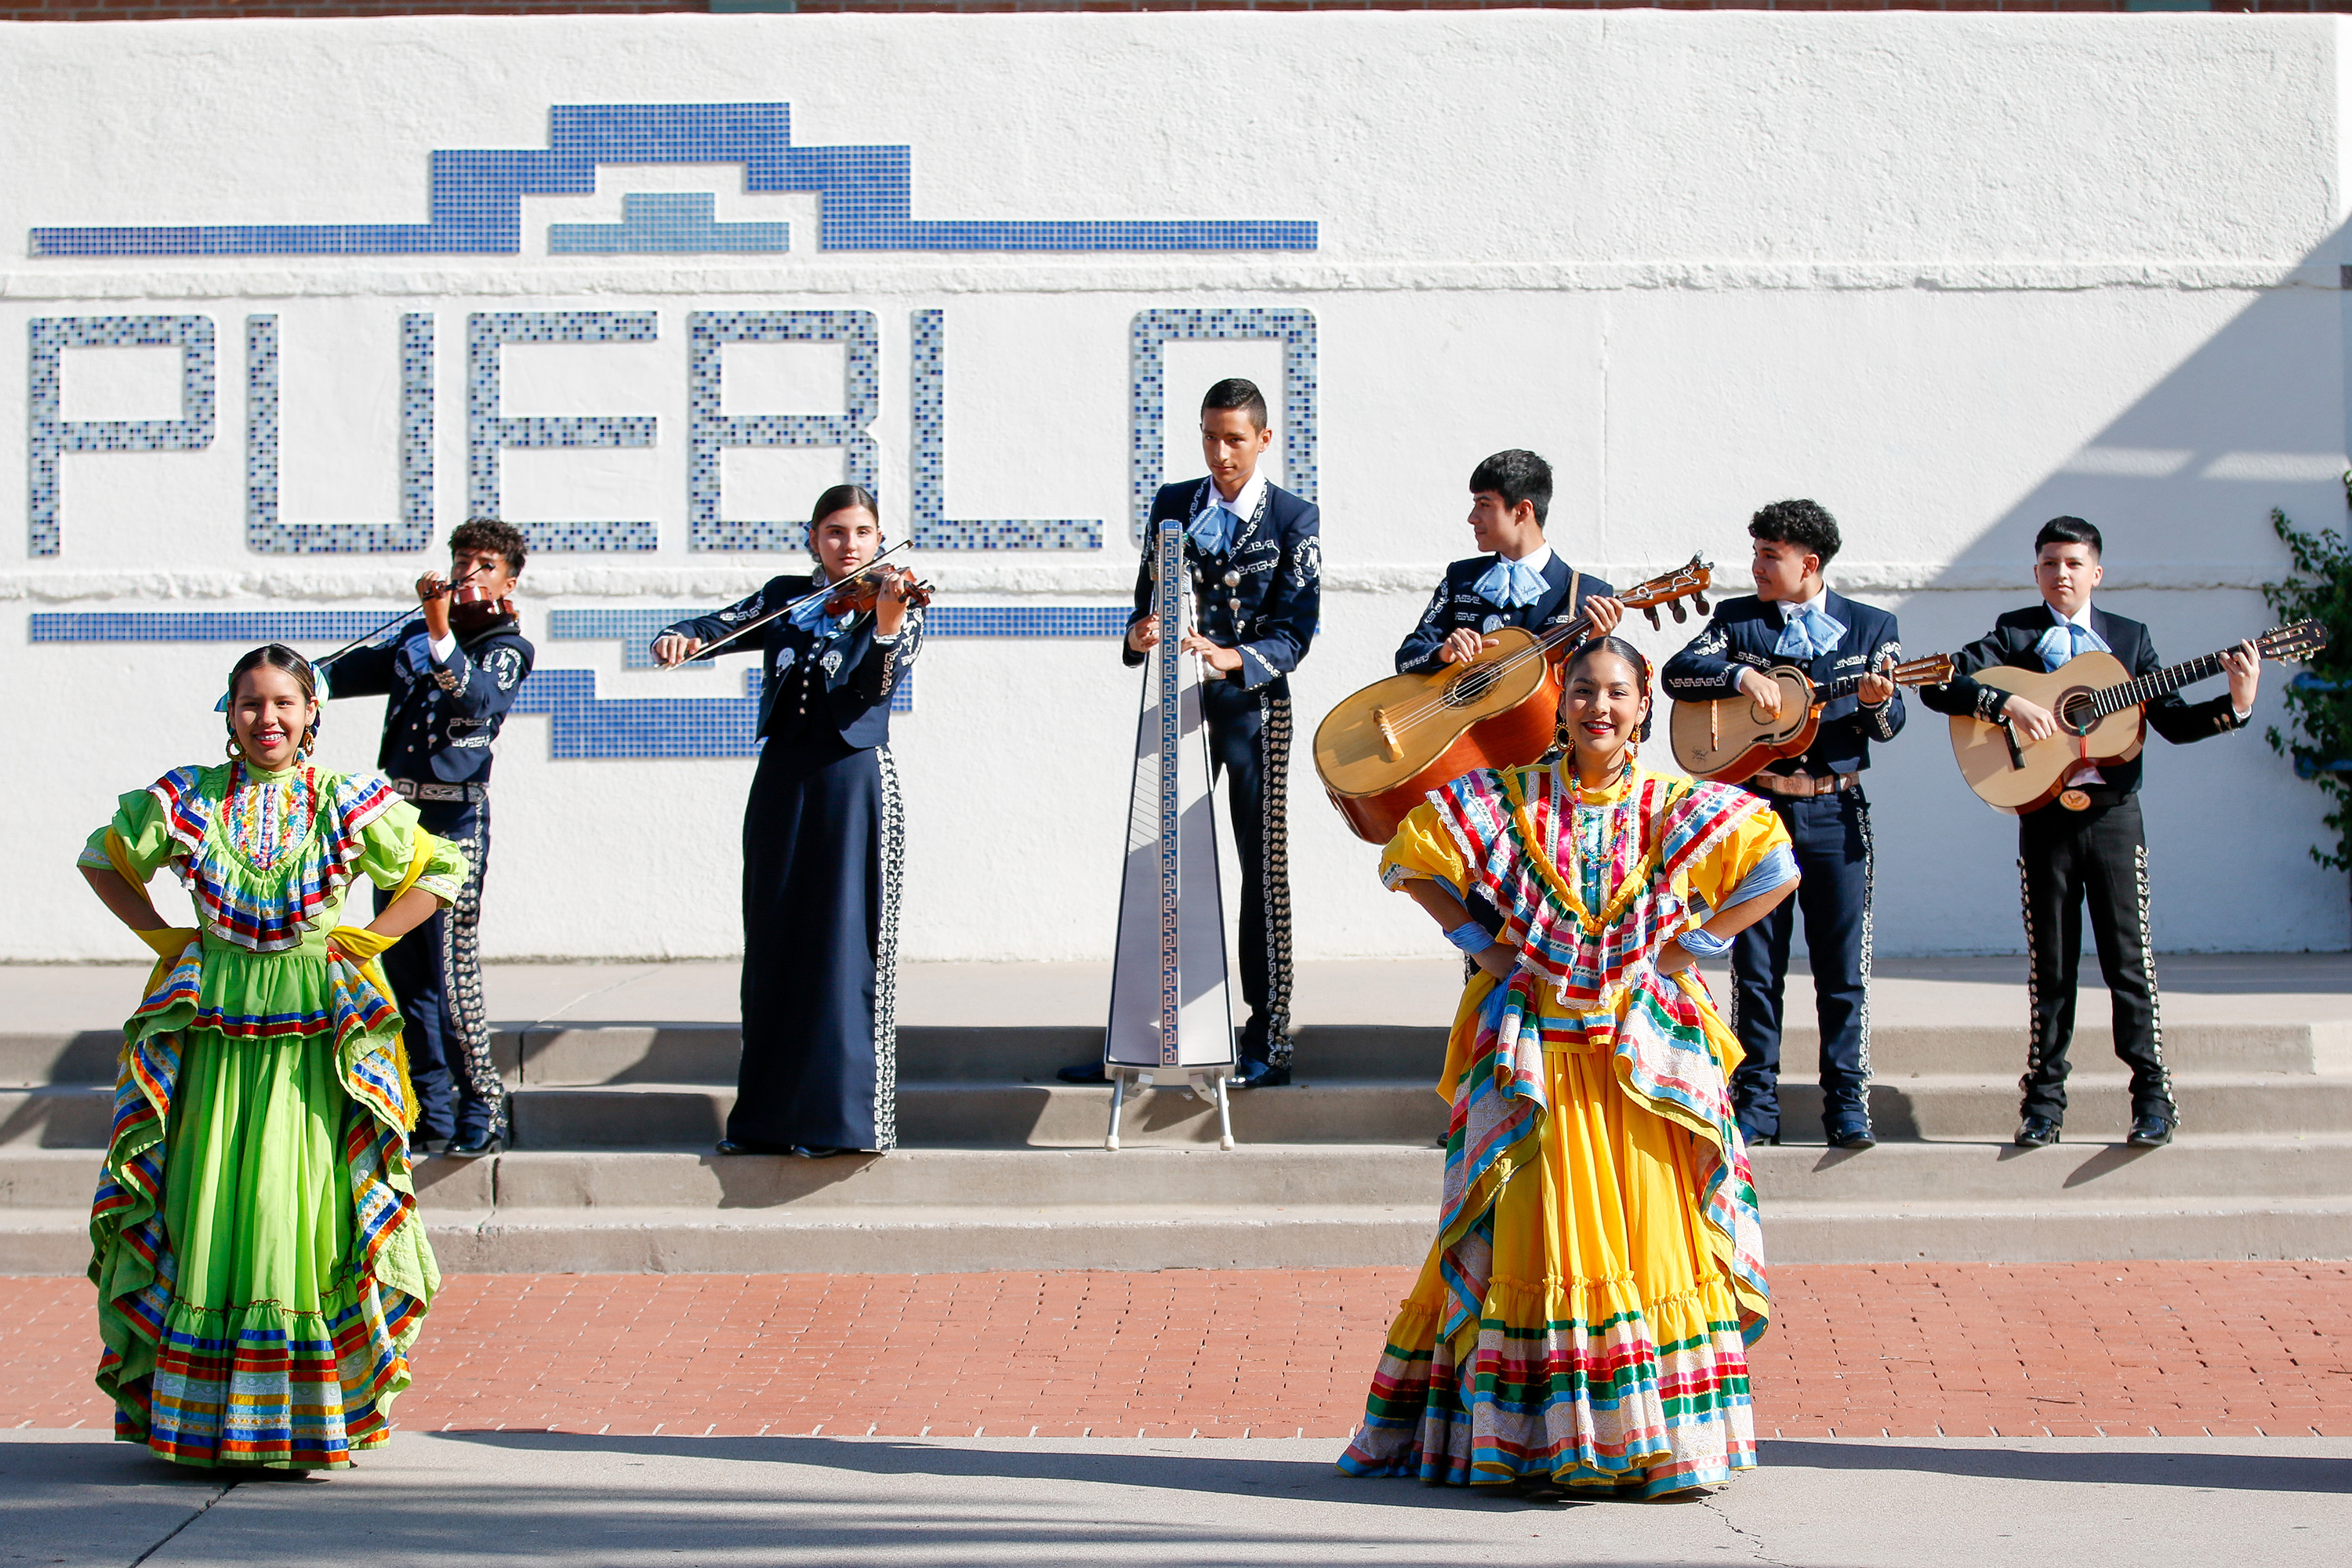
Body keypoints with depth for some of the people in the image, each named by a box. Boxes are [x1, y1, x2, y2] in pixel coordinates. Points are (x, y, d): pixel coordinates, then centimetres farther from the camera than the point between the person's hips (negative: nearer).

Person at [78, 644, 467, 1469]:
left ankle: (311, 1416, 2)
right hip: (213, 1021, 1)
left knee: (300, 1207, -4)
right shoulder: (189, 798, 5)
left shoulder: (349, 802, 2)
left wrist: (364, 942, 1)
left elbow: (438, 873, 10)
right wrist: (164, 938, 8)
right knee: (206, 1206, 0)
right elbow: (104, 857, 19)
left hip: (316, 1028, -1)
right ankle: (194, 1416, 6)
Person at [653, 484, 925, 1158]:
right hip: (782, 781, 4)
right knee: (774, 949, 8)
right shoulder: (785, 597, 13)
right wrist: (677, 639, -13)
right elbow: (717, 627, 9)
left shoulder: (897, 605, 1)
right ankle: (767, 1115, 15)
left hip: (854, 782, -4)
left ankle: (843, 1113, -6)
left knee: (846, 946, -8)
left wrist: (888, 619, -33)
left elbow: (877, 681, -15)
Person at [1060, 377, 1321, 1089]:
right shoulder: (1172, 504, 9)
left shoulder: (1294, 518, -2)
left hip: (1254, 706, -3)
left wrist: (1234, 658, -25)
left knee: (1264, 869, 0)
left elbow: (1295, 629, -8)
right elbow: (1150, 597, 9)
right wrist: (1139, 636, -14)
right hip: (1179, 705, 3)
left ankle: (1267, 1043, 6)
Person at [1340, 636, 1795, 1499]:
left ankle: (1660, 1441, 4)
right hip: (1534, 1053, -1)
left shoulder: (1680, 809, 3)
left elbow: (1775, 870, 6)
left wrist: (1692, 945, -2)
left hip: (1645, 1053, 1)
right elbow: (1410, 857, 9)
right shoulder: (1506, 801, 2)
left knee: (1648, 1227, -2)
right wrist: (1482, 945, 0)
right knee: (1537, 1229, -3)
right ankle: (1535, 1440, 1)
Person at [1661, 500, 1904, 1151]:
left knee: (1843, 969, 0)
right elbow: (1678, 672, -4)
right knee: (1755, 968, 3)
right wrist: (1740, 674, -19)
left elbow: (1889, 725, 3)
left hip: (1835, 813, -1)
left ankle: (1847, 1105, 8)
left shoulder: (1871, 626, 7)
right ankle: (1755, 1105, 9)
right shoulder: (1737, 619, 9)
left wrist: (1876, 702, -19)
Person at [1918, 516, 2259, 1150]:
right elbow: (1939, 685, -7)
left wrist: (2235, 705, -10)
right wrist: (2010, 704, -19)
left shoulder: (2129, 638, 10)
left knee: (2128, 958, -1)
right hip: (2045, 818, 0)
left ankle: (2153, 1095, 3)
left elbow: (2173, 722, 6)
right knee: (2050, 964, 4)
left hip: (2114, 816, 0)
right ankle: (2044, 1100, 10)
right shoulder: (2014, 634, 5)